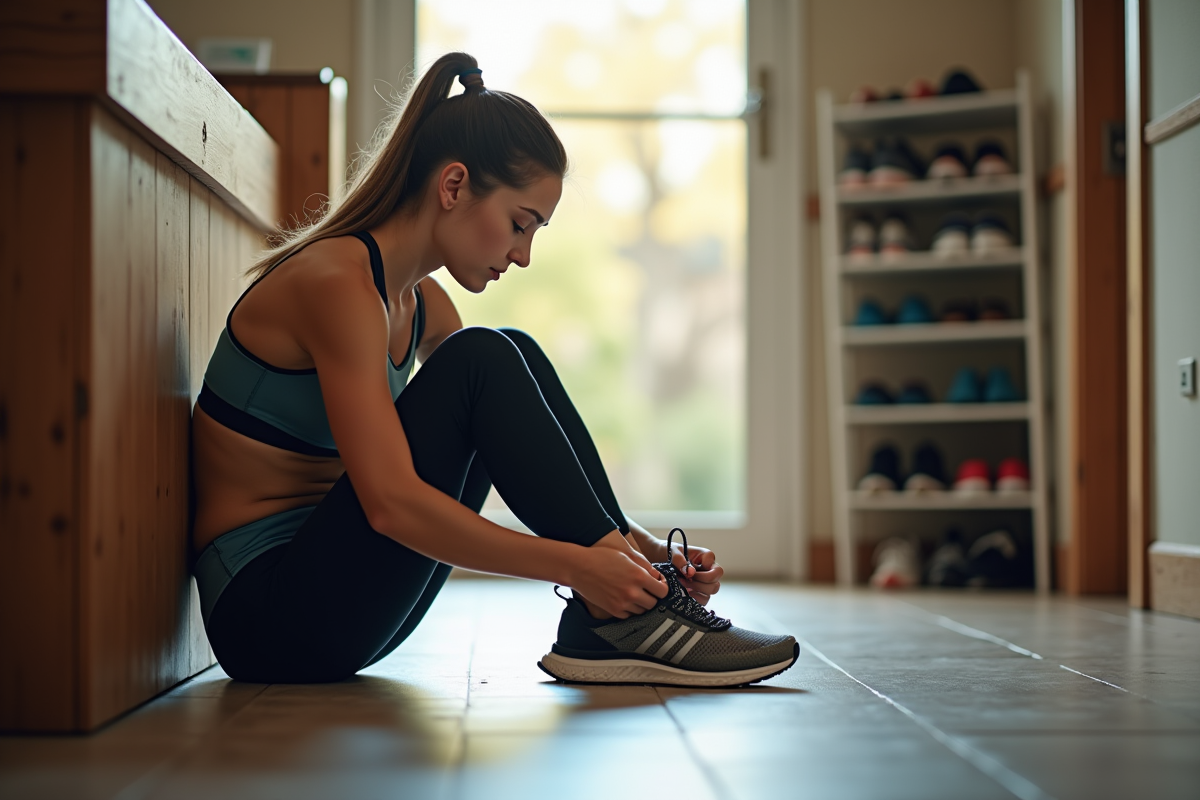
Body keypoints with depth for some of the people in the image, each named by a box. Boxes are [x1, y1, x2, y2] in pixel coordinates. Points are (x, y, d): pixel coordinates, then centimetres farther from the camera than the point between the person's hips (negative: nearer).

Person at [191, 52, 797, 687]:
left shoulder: (420, 304, 10)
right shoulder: (337, 281, -18)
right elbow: (392, 503, -28)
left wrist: (637, 547, -1)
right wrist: (575, 565, -27)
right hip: (265, 606, -9)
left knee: (515, 359, 1)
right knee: (482, 366, -19)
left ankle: (608, 616, -6)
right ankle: (619, 618, -17)